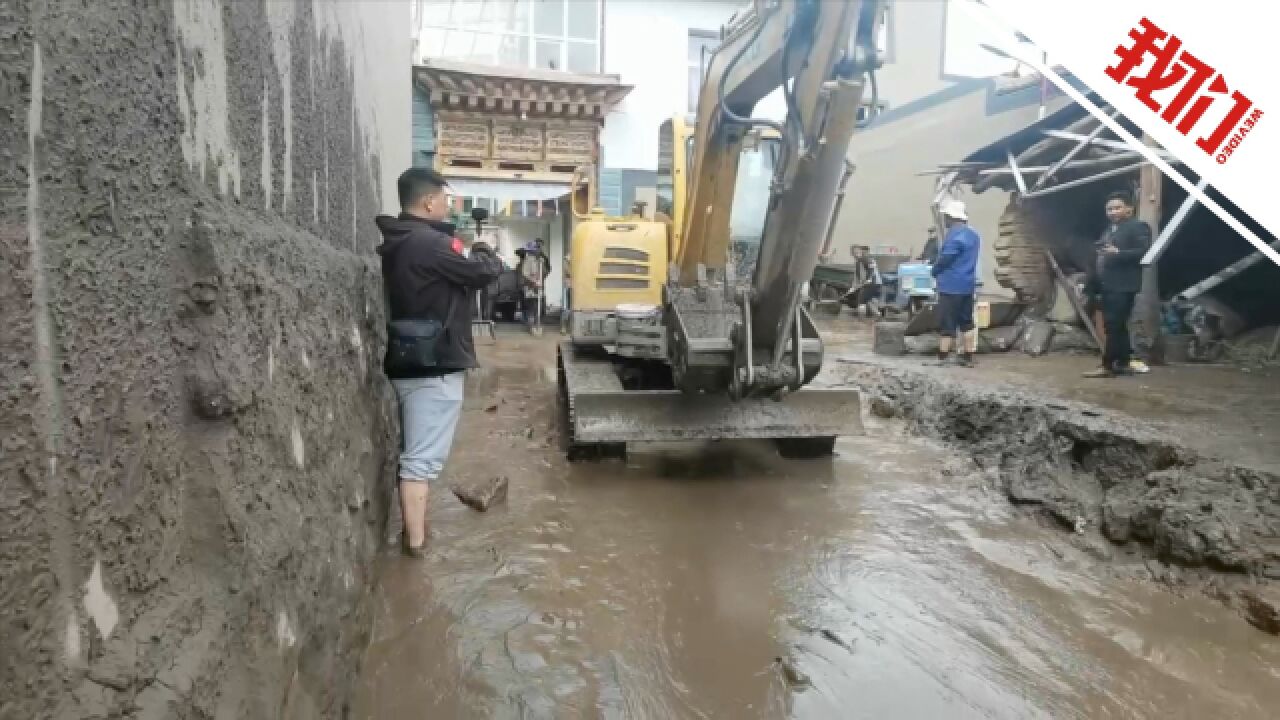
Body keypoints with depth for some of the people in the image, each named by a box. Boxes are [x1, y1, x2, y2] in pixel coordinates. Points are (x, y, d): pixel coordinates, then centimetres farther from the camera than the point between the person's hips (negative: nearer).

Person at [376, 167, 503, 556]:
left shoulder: (395, 243, 11)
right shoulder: (432, 244, -19)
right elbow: (483, 273, -11)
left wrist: (464, 255, 7)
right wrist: (483, 252, 8)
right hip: (433, 366, -9)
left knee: (413, 451, 17)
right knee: (422, 456, -4)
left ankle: (414, 528, 27)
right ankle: (416, 541, 2)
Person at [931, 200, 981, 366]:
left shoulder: (955, 235, -16)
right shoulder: (973, 234, 15)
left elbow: (944, 259, -17)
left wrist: (935, 271, 2)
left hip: (951, 286, -9)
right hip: (968, 285, 9)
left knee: (946, 322, -5)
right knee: (966, 321, 11)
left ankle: (942, 357, -2)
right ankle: (968, 357, 13)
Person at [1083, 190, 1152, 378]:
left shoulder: (1138, 227, -3)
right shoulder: (1109, 230, 23)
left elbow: (1145, 252, -16)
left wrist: (1119, 253, -26)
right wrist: (1094, 284, 19)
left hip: (1123, 287, -9)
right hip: (1106, 287, 9)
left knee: (1114, 327, -11)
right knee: (1116, 327, 10)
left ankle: (1108, 366, -12)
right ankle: (1124, 363, 15)